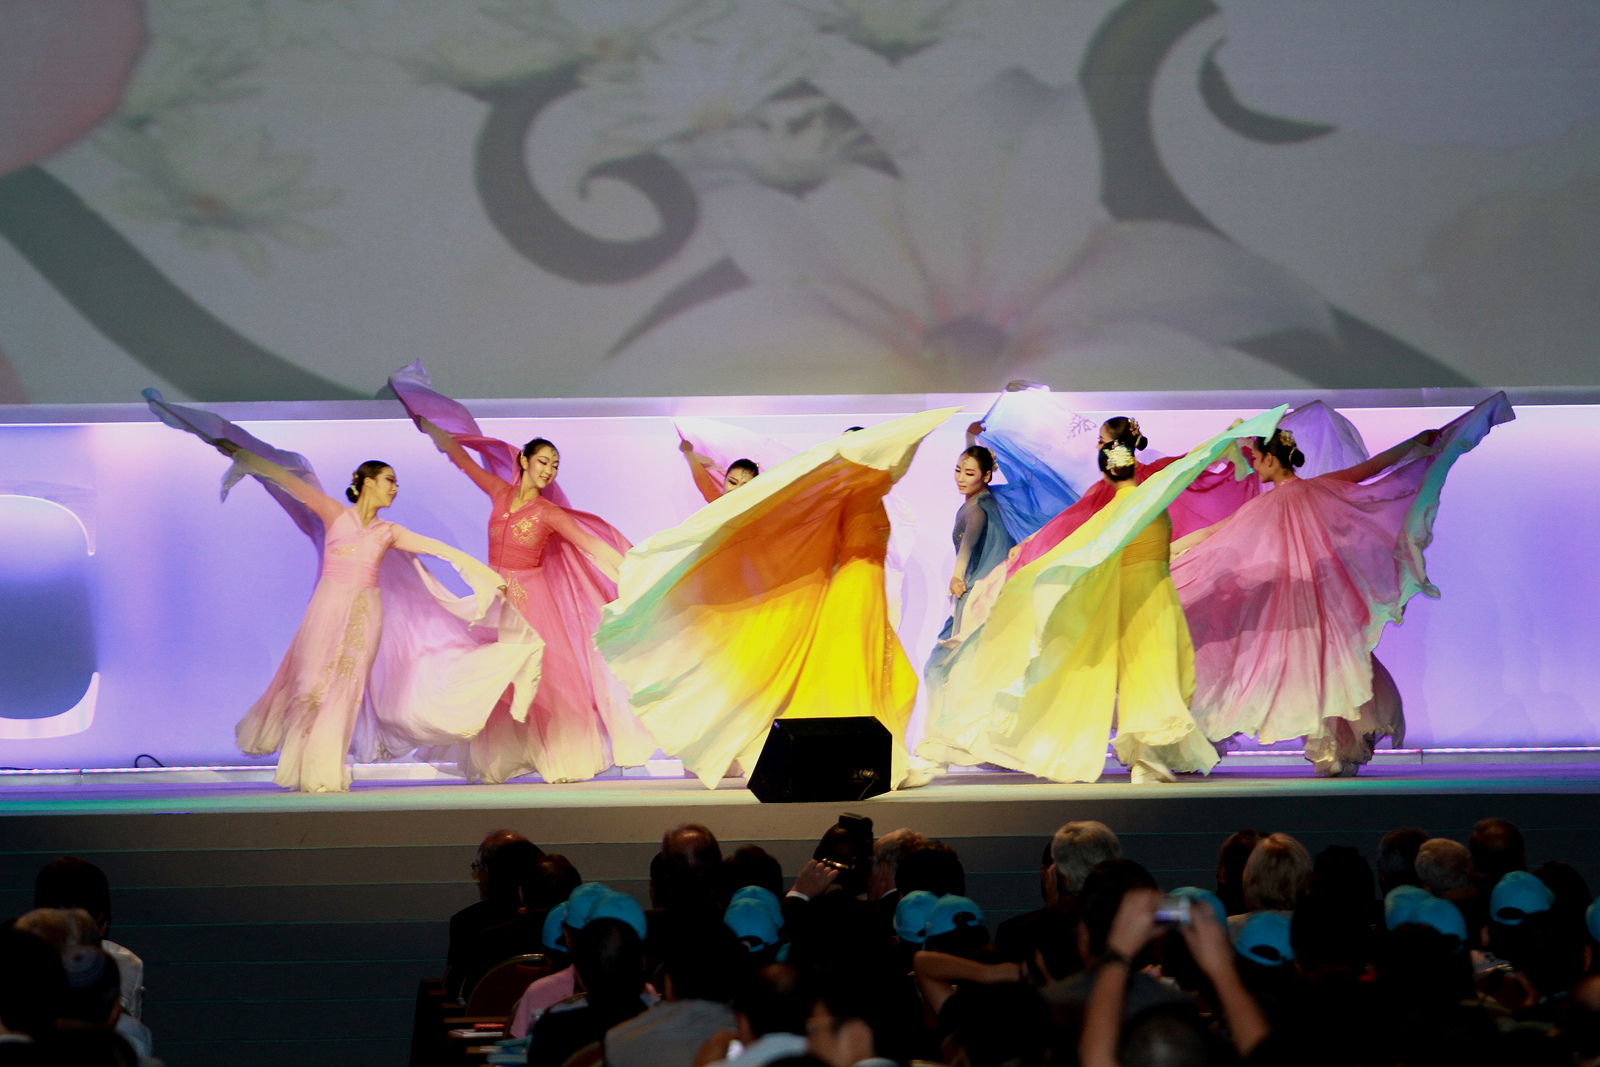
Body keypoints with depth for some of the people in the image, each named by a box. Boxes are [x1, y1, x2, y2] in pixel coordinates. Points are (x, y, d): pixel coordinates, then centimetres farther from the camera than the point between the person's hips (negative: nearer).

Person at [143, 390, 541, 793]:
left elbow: (439, 549, 5)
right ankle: (306, 771, 9)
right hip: (328, 609, -3)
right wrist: (239, 452, 0)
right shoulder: (334, 514, 1)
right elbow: (290, 480, -1)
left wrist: (488, 575, 1)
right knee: (314, 684, 0)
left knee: (347, 691, 2)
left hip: (365, 616, 3)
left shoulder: (389, 533, 9)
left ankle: (325, 772, 9)